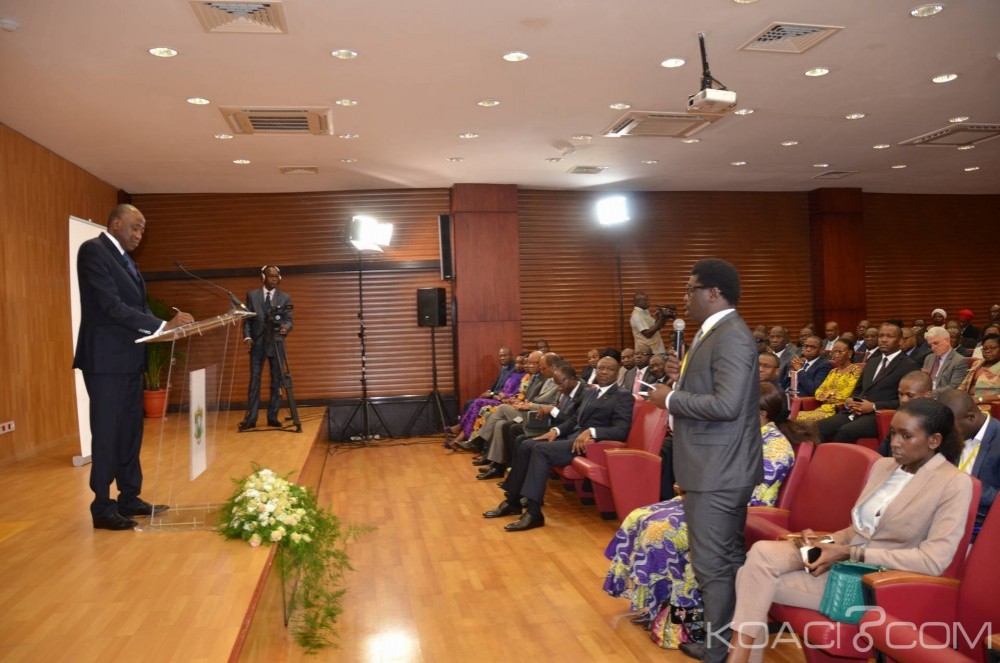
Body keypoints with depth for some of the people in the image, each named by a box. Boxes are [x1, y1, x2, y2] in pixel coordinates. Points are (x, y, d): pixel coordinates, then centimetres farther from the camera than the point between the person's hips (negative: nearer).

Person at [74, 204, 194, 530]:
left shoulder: (124, 258, 17)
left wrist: (168, 326, -3)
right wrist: (163, 326, -25)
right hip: (106, 358, -9)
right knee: (107, 433, -2)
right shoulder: (93, 250, -11)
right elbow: (111, 306, -21)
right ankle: (102, 508, 8)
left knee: (130, 431, 13)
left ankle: (129, 498, 22)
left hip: (128, 358, 9)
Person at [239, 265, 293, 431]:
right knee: (254, 380, -3)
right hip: (257, 343, -1)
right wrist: (247, 337, -10)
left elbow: (289, 320, 1)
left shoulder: (285, 297, 7)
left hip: (276, 343, 1)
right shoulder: (252, 295, 7)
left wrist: (285, 327, -22)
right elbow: (247, 319, 5)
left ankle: (273, 417, 9)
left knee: (277, 381, 3)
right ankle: (251, 418, -2)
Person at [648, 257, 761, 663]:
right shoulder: (717, 333, 13)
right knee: (729, 557, 20)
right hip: (719, 467, 11)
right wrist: (684, 376, 6)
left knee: (712, 564, 1)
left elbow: (726, 404, -28)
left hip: (717, 471, -11)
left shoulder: (731, 337, -19)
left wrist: (670, 398, -18)